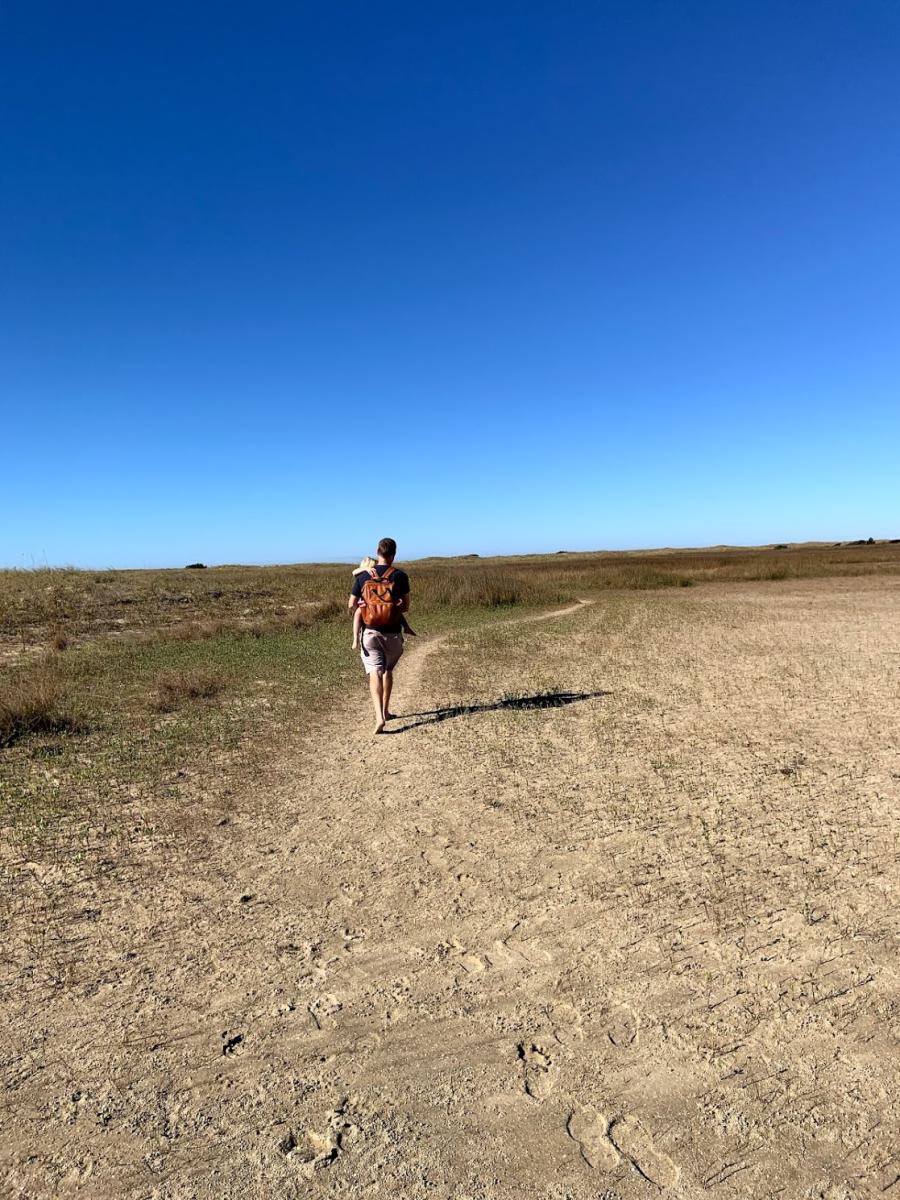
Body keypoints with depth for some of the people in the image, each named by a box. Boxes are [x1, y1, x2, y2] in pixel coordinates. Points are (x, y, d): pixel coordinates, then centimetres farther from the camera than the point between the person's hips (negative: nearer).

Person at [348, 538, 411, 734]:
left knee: (375, 673, -5)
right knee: (388, 670, 21)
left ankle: (379, 716, -21)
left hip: (370, 632, 0)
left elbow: (351, 605, 4)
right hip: (393, 633, 0)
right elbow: (406, 607, -1)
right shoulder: (400, 576, -5)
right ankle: (385, 711, 30)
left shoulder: (362, 576, 0)